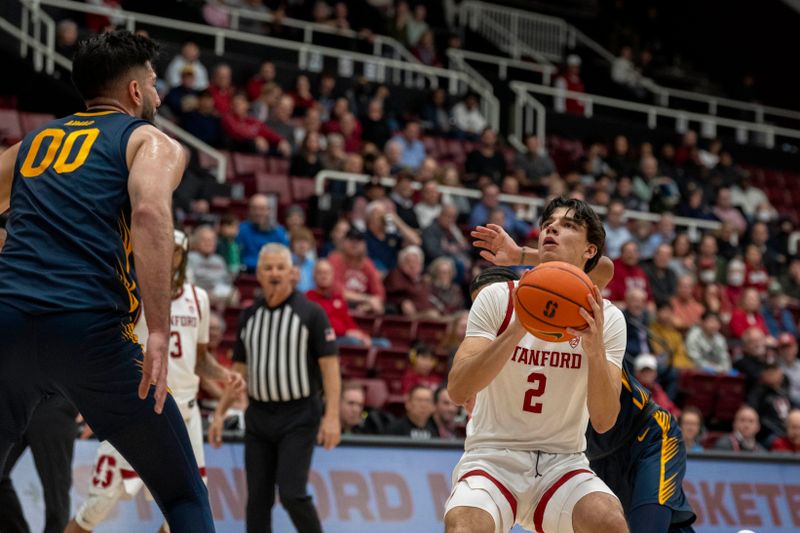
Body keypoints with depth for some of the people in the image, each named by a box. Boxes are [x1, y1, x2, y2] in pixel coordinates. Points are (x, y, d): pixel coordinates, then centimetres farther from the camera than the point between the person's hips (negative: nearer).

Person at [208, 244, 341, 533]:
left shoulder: (310, 313, -4)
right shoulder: (249, 316, 10)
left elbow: (329, 365, -8)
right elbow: (238, 369, 17)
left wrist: (332, 416, -17)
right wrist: (219, 414, 11)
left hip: (298, 416, -5)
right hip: (258, 416, 5)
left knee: (292, 494, -13)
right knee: (257, 498, 4)